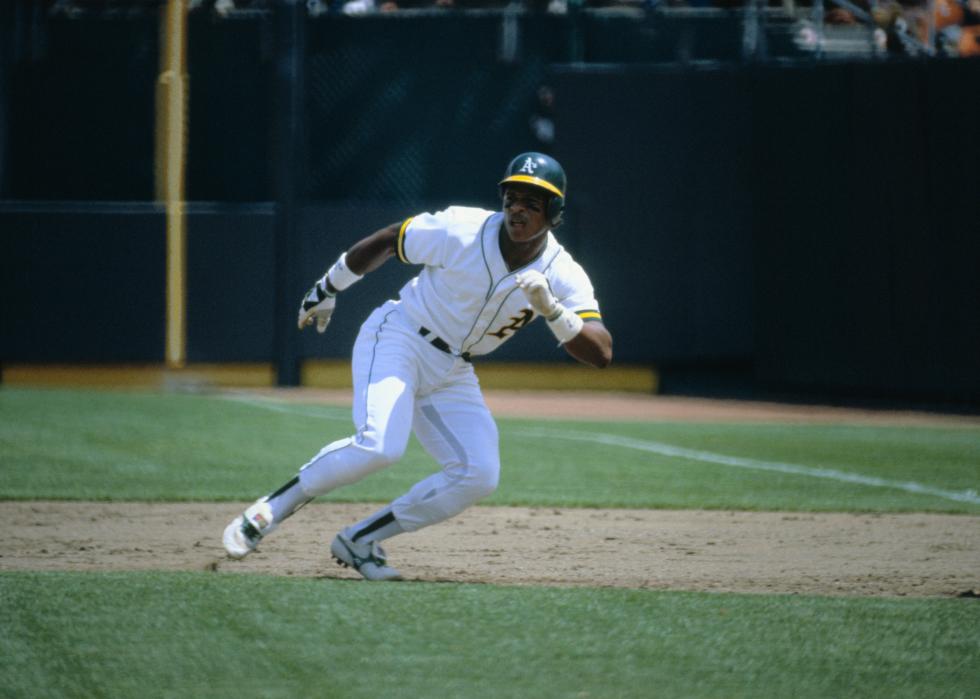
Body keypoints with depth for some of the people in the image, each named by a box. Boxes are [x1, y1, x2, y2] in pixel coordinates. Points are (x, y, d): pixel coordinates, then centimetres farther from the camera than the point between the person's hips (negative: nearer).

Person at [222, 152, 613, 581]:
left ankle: (360, 541, -1)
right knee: (380, 445, -29)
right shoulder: (460, 231, -19)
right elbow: (387, 240, -3)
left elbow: (602, 354, -22)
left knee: (479, 476, -12)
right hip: (397, 338, -5)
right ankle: (271, 510, -12)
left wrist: (551, 309, -38)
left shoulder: (563, 276, -12)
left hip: (452, 377, 5)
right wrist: (327, 290, 8)